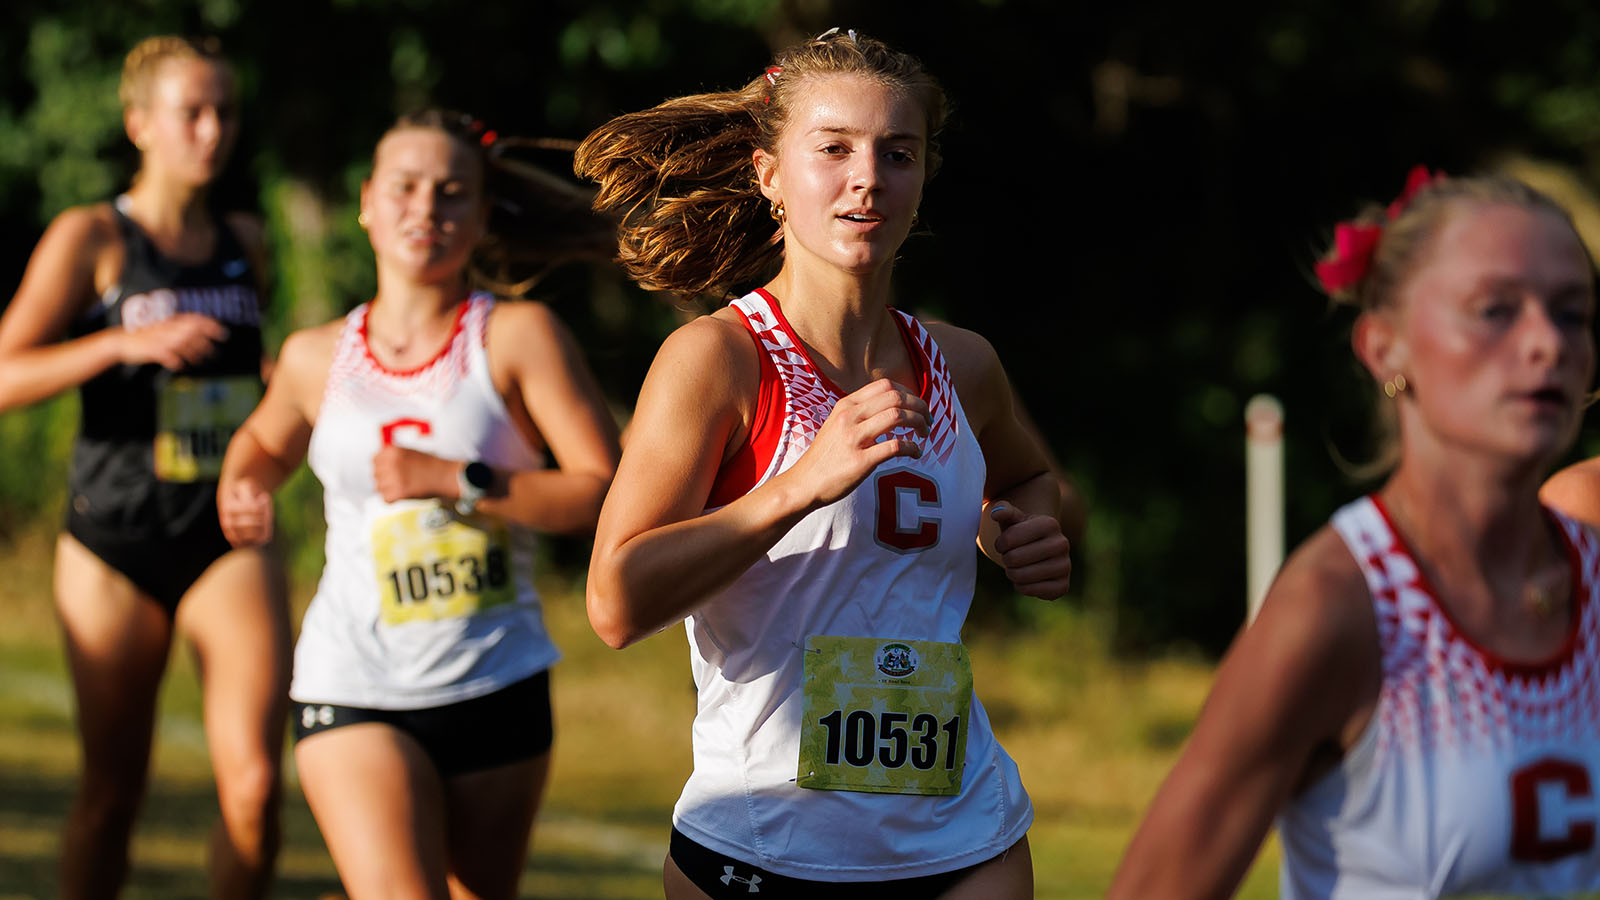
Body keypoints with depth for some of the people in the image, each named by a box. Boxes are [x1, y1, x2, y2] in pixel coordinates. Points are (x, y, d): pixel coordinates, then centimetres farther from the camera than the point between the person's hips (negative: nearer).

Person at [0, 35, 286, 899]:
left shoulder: (245, 240, 11)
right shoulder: (90, 237, -3)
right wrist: (126, 344, -24)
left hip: (230, 539, 3)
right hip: (115, 543, -3)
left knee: (254, 783, -13)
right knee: (113, 789, 6)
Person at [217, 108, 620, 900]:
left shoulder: (517, 336, -4)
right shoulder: (318, 358, 5)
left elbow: (606, 493, -12)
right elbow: (265, 441, 28)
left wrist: (458, 481, -18)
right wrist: (242, 488, 6)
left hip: (497, 684, 0)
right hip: (356, 687, 0)